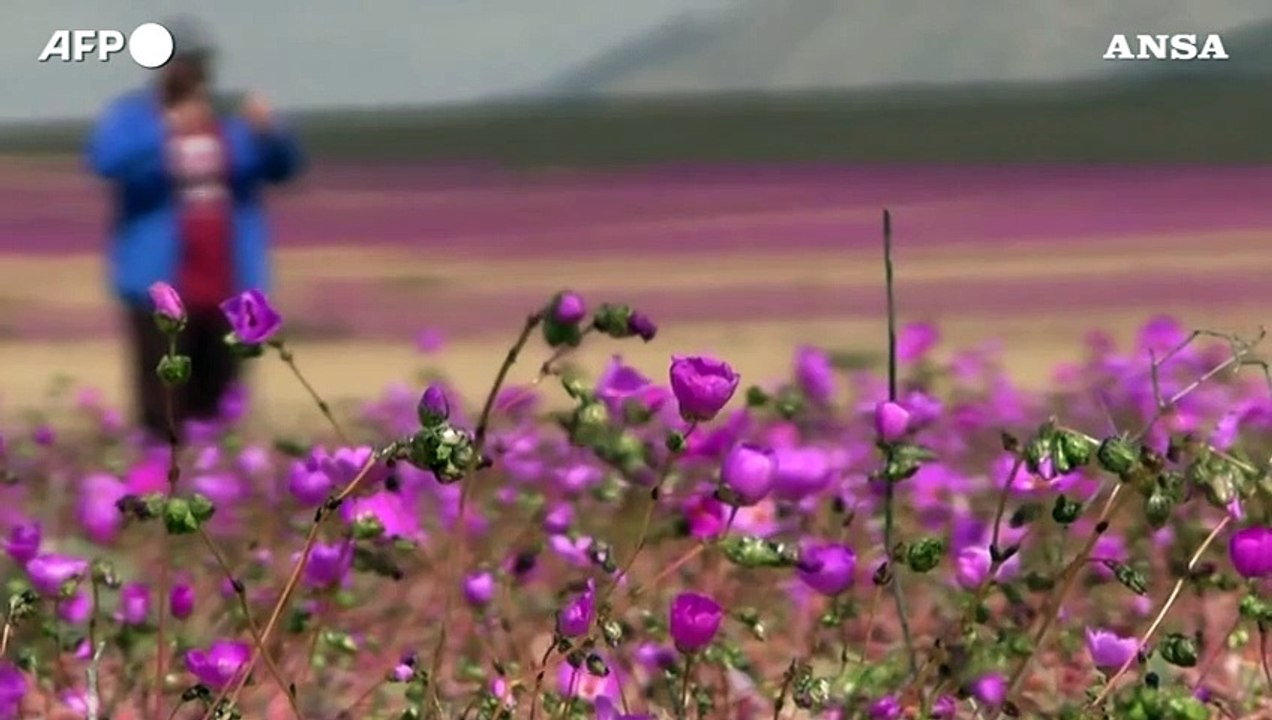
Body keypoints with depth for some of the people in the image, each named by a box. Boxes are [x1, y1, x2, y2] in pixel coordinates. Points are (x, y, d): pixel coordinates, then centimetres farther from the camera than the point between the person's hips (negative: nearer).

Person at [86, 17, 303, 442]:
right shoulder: (131, 117, 3)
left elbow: (283, 167, 7)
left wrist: (268, 132, -14)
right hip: (161, 288, -4)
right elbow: (107, 160, -16)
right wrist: (168, 131, -27)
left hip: (228, 289, 4)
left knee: (220, 413, 6)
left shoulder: (230, 119, 15)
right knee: (165, 414, -10)